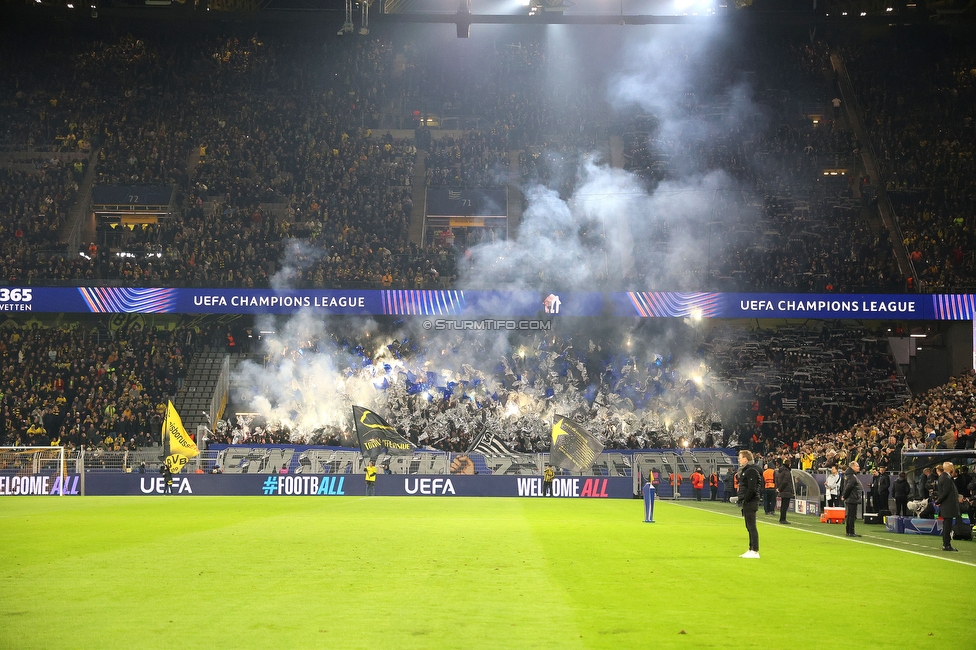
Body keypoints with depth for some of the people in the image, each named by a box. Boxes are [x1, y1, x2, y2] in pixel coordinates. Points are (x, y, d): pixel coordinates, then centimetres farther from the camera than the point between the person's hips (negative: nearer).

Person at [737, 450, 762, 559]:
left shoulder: (751, 471, -15)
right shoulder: (745, 470, 18)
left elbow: (752, 489, -22)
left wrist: (744, 501, -19)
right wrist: (740, 499, 14)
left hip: (750, 502, -11)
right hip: (746, 503, 11)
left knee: (752, 526, -9)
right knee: (749, 526, 13)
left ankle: (755, 551, -9)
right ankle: (751, 550, 18)